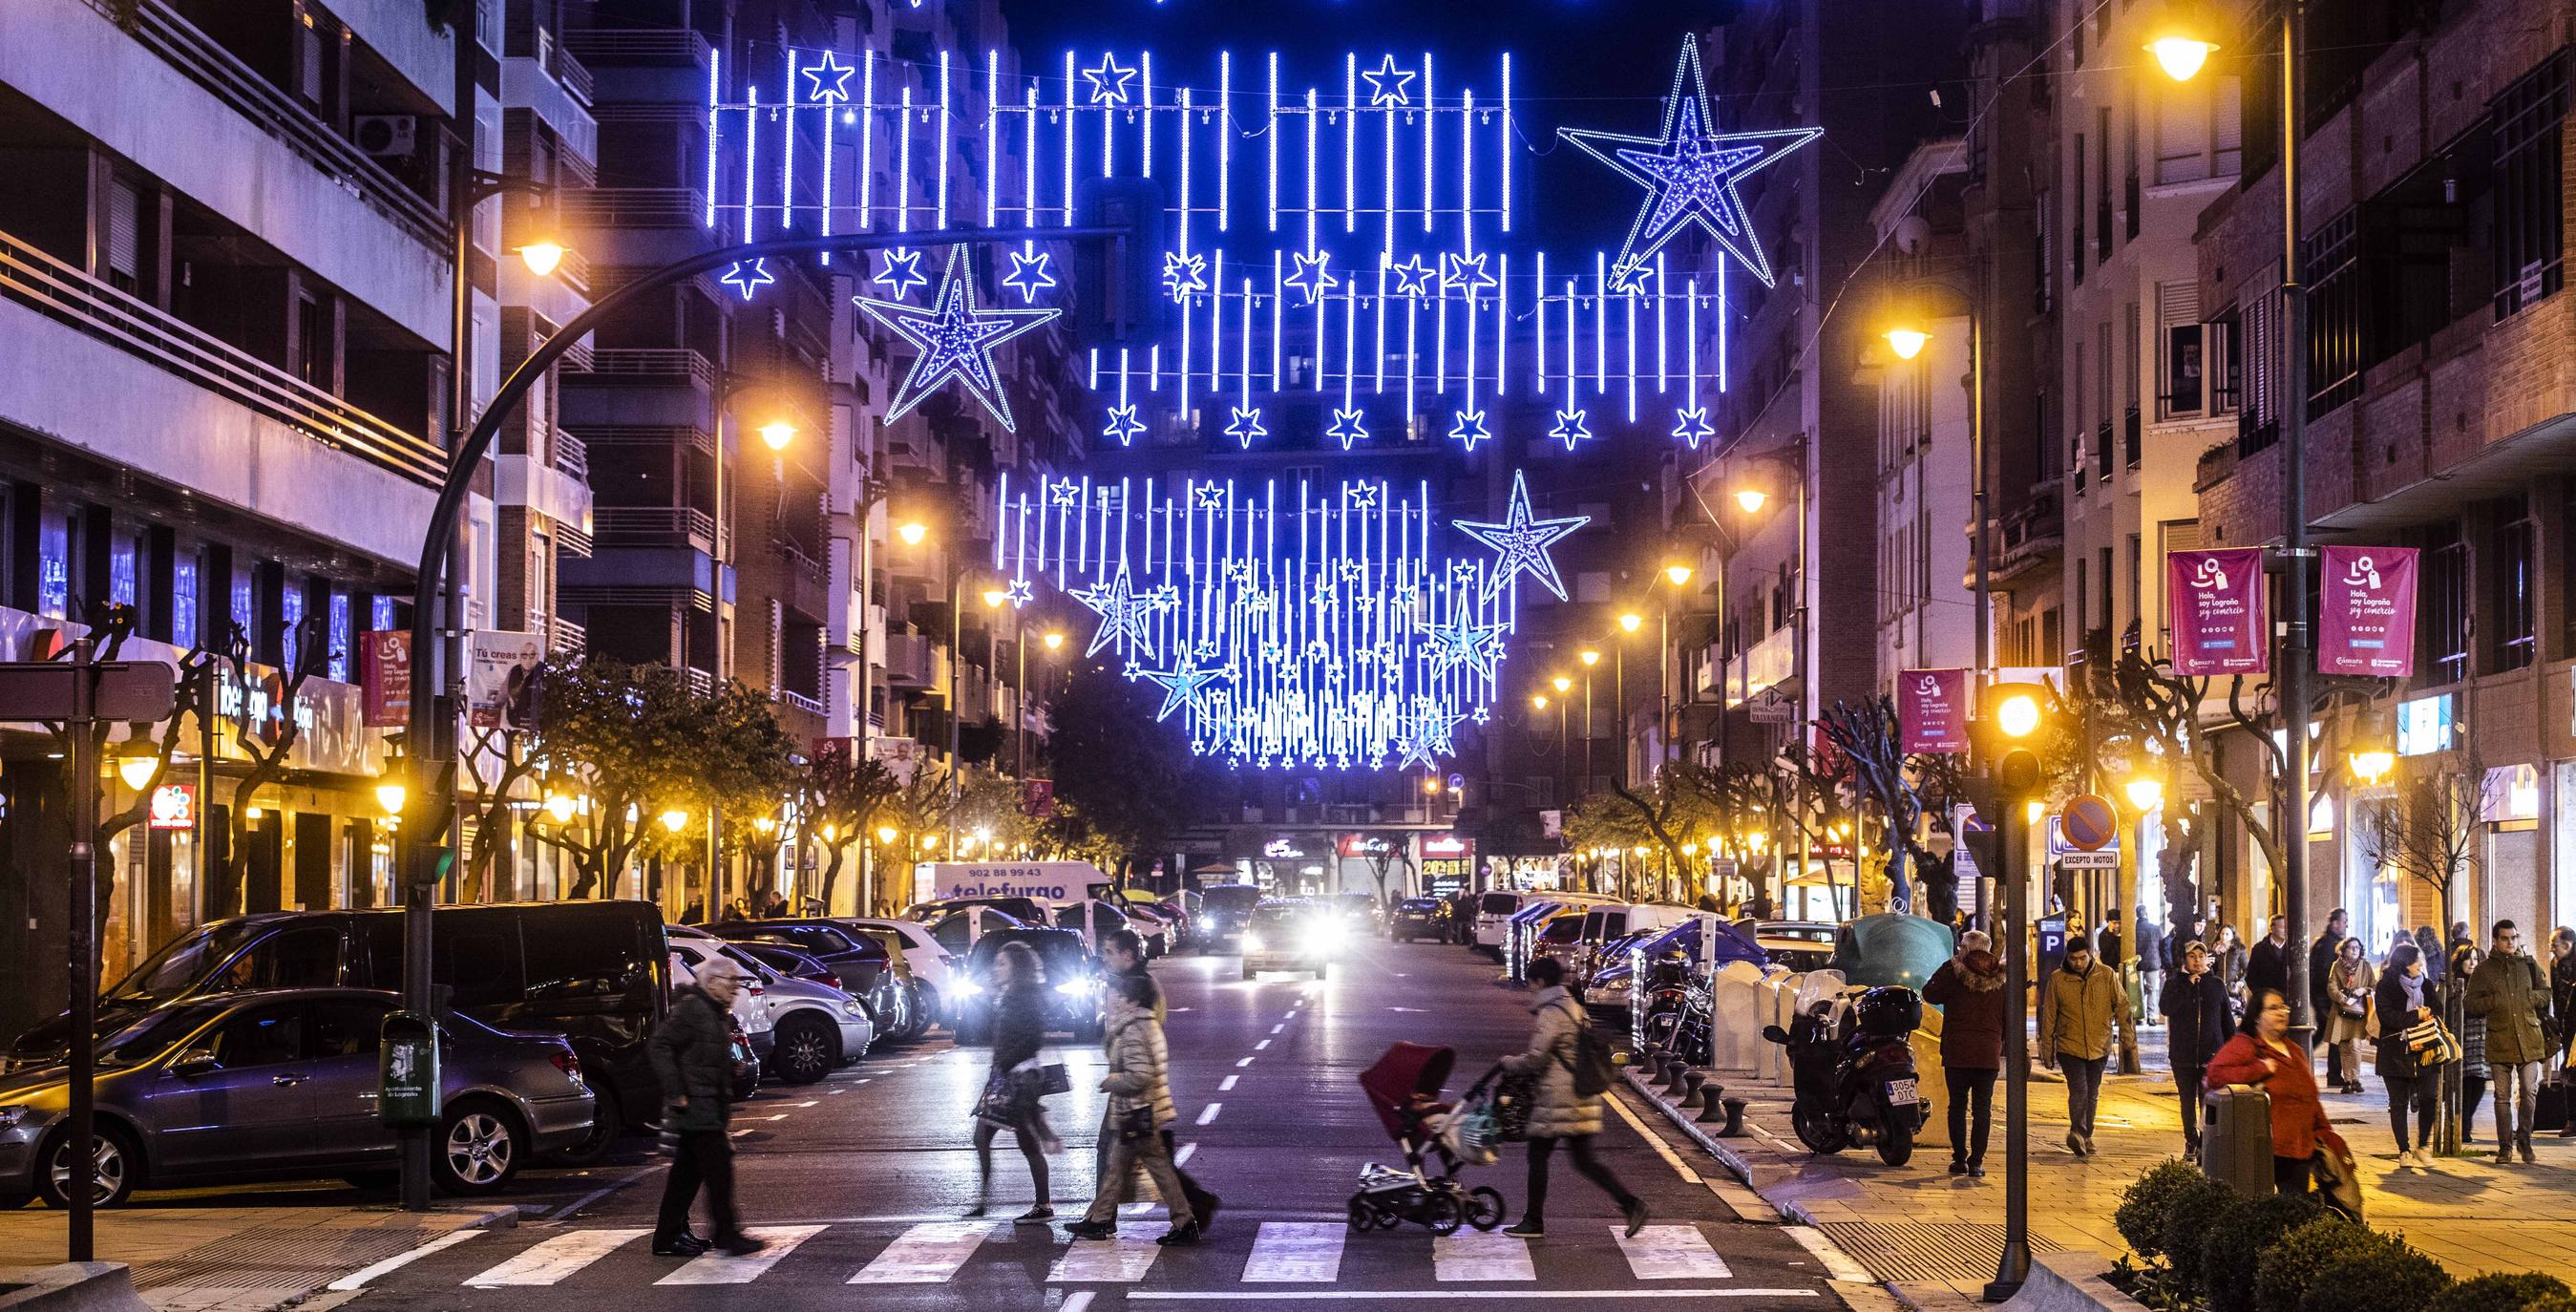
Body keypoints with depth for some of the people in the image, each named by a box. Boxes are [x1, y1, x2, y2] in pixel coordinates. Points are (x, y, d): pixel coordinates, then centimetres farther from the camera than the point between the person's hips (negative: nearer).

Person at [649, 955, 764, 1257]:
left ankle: (669, 1237, 17)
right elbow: (659, 1047, -20)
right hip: (695, 1108, -10)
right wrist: (676, 1093, -22)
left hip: (707, 1109, 10)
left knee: (688, 1172, 12)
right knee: (718, 1169, -11)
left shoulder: (715, 1014, 19)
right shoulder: (690, 1009, -13)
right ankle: (728, 1236, -10)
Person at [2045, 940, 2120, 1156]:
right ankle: (2077, 1131, -30)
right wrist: (2047, 1044, 4)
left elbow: (2121, 1006, 3)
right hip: (2069, 1045, -2)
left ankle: (2086, 1136, 25)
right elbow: (2050, 1014, 3)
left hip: (2099, 1046, 2)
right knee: (2078, 1089, -19)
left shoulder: (2106, 975, -2)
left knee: (2092, 1094, 13)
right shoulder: (2057, 978, -4)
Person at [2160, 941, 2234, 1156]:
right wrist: (2188, 985, -15)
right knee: (2188, 1102, 9)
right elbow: (2165, 1007, -15)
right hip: (2183, 1055, 1)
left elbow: (2228, 1020, 10)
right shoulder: (2175, 984, 4)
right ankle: (2191, 1141, 22)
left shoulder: (2217, 985, 6)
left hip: (2212, 1056, -1)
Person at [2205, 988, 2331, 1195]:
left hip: (2302, 1150, 8)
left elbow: (2311, 1100, 29)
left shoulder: (2294, 1051, 23)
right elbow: (2214, 1073, -19)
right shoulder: (2244, 1045, -3)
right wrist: (2261, 1069, -15)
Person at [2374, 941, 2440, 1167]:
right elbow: (2387, 1017, -14)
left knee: (2429, 1098, -8)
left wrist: (2429, 1014, -7)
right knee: (2398, 1103, 2)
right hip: (2395, 1053, -3)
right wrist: (2417, 1015, -11)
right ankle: (2404, 1152, 10)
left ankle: (2423, 1146, 9)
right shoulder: (2385, 987, -4)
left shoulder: (2426, 984, 11)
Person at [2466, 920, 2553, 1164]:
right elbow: (2471, 1002, 3)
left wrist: (2529, 997, -4)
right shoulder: (2484, 970, 5)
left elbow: (2546, 993, 16)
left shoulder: (2529, 965, 10)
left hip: (2529, 1040, 1)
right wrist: (2494, 1001, -12)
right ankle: (2505, 1147, 8)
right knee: (2502, 1096, 2)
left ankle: (2524, 1141, 14)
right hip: (2499, 1041, -1)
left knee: (2529, 1093, -1)